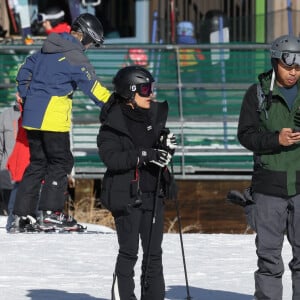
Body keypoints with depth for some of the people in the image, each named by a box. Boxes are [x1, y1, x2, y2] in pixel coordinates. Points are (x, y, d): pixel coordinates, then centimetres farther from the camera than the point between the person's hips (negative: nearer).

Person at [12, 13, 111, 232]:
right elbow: (92, 86, -16)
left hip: (32, 116, 8)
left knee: (37, 163, 13)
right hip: (53, 119, -8)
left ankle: (23, 214, 9)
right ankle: (51, 212, -5)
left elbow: (24, 72, 22)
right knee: (61, 162, 1)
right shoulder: (74, 56, -11)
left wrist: (27, 98, 27)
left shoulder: (47, 49, 15)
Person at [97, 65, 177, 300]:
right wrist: (144, 155, -28)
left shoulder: (155, 114, 9)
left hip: (153, 193, 6)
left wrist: (167, 146, -4)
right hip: (126, 194, -6)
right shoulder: (114, 122, -9)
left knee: (154, 253, 9)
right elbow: (110, 157, -21)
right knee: (129, 252, -3)